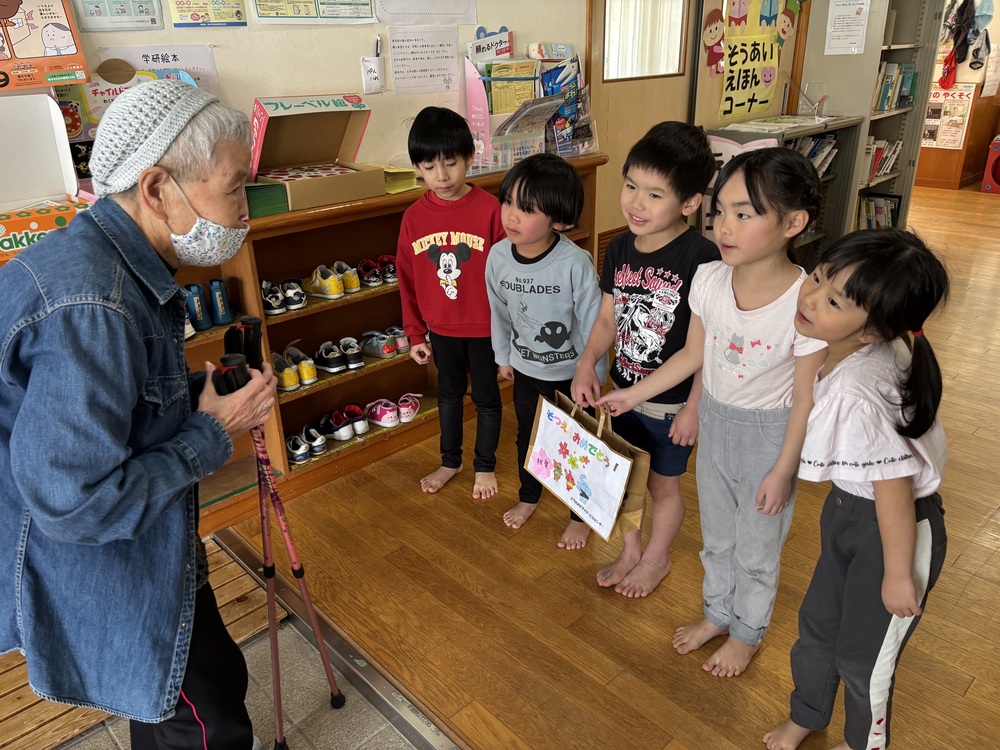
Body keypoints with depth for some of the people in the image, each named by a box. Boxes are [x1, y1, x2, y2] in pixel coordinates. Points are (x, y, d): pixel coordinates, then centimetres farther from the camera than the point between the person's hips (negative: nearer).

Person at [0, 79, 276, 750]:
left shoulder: (123, 265, -1)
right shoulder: (89, 305, -34)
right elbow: (74, 502, -33)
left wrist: (208, 393, -3)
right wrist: (214, 431, -22)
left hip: (152, 553, 9)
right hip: (109, 586, -9)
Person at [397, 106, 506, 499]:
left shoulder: (489, 209, -16)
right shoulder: (414, 217, -5)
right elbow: (408, 279, 3)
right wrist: (414, 334, 5)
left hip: (484, 326, -3)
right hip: (441, 327, 4)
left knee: (486, 396, 13)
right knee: (448, 392, 20)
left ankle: (484, 466, 34)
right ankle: (450, 461, 40)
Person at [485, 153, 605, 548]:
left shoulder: (576, 264, -30)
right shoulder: (498, 256, -14)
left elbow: (592, 327, -20)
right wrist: (504, 356, 13)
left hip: (572, 373, -4)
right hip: (526, 368, 5)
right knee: (527, 435, 24)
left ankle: (580, 514, 39)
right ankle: (528, 497, 52)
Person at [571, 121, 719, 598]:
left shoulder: (701, 259, -23)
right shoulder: (620, 248, -4)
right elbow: (608, 318, 5)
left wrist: (695, 407, -16)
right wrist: (586, 364, -10)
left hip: (672, 402, -5)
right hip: (623, 392, 6)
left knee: (663, 484, 16)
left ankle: (657, 558, 43)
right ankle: (631, 550, 46)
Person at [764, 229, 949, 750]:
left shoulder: (856, 395, -38)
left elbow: (894, 490, -28)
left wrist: (898, 575, -14)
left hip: (896, 527, -8)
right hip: (848, 508, 8)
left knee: (862, 654, 14)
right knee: (817, 624, 24)